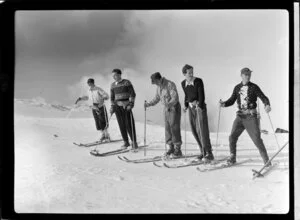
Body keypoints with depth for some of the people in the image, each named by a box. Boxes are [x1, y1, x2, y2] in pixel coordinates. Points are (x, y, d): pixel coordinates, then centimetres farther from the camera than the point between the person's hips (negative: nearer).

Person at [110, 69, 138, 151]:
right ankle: (126, 142, 15)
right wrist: (112, 107, 7)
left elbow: (132, 94, -6)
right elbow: (112, 97, 18)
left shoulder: (127, 82, -3)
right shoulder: (113, 85, 12)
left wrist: (130, 104, -15)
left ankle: (134, 143, -1)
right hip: (117, 106, 5)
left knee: (129, 124, -8)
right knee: (121, 125, 3)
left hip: (126, 106, -5)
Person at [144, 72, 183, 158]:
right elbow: (157, 98, 17)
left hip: (174, 108, -8)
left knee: (174, 128, -7)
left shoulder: (170, 84, -18)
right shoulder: (159, 87, 7)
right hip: (166, 109, 8)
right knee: (167, 129, 7)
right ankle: (171, 148, 14)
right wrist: (148, 104, 5)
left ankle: (178, 150, -1)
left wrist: (169, 104, -40)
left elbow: (175, 98, -25)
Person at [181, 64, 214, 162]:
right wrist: (186, 106, 8)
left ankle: (209, 154, -11)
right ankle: (203, 151, 18)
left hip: (200, 106, -6)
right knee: (195, 130, 6)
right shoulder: (183, 83, 7)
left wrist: (200, 107, -25)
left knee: (203, 130, -13)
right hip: (191, 108, 6)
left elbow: (202, 95, -16)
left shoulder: (198, 81, -12)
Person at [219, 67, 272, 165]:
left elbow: (264, 98, -7)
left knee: (257, 138, -6)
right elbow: (232, 100, 12)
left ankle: (266, 160, 6)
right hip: (240, 116, 3)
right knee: (232, 136, -3)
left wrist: (267, 105, -27)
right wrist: (224, 104, -7)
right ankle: (232, 158, 14)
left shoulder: (254, 87, -2)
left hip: (251, 116, -3)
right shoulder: (237, 88, 8)